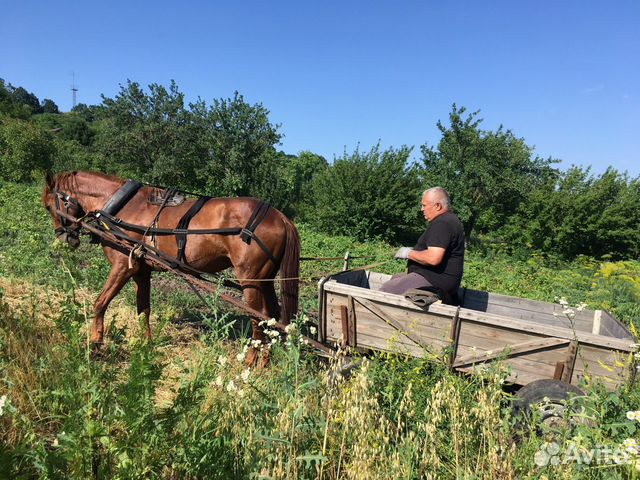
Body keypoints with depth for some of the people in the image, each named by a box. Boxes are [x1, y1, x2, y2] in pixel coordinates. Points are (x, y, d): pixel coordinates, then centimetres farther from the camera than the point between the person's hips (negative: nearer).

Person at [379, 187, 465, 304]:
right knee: (394, 279, 20)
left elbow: (433, 258, -30)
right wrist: (415, 250, 15)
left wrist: (409, 253, -15)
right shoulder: (448, 219, 16)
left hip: (436, 283, -12)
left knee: (386, 289, -16)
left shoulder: (442, 223, -20)